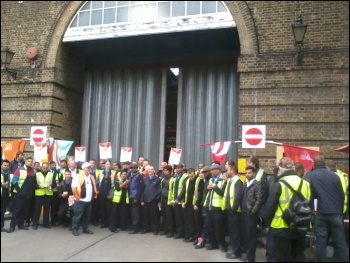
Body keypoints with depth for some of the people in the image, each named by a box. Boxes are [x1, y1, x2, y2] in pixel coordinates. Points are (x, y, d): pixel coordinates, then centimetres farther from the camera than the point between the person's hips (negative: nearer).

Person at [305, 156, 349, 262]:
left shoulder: (310, 176, -1)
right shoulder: (334, 175, 7)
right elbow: (342, 195, 10)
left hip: (320, 213, -2)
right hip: (335, 213, 2)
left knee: (321, 240, 5)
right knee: (340, 241, 10)